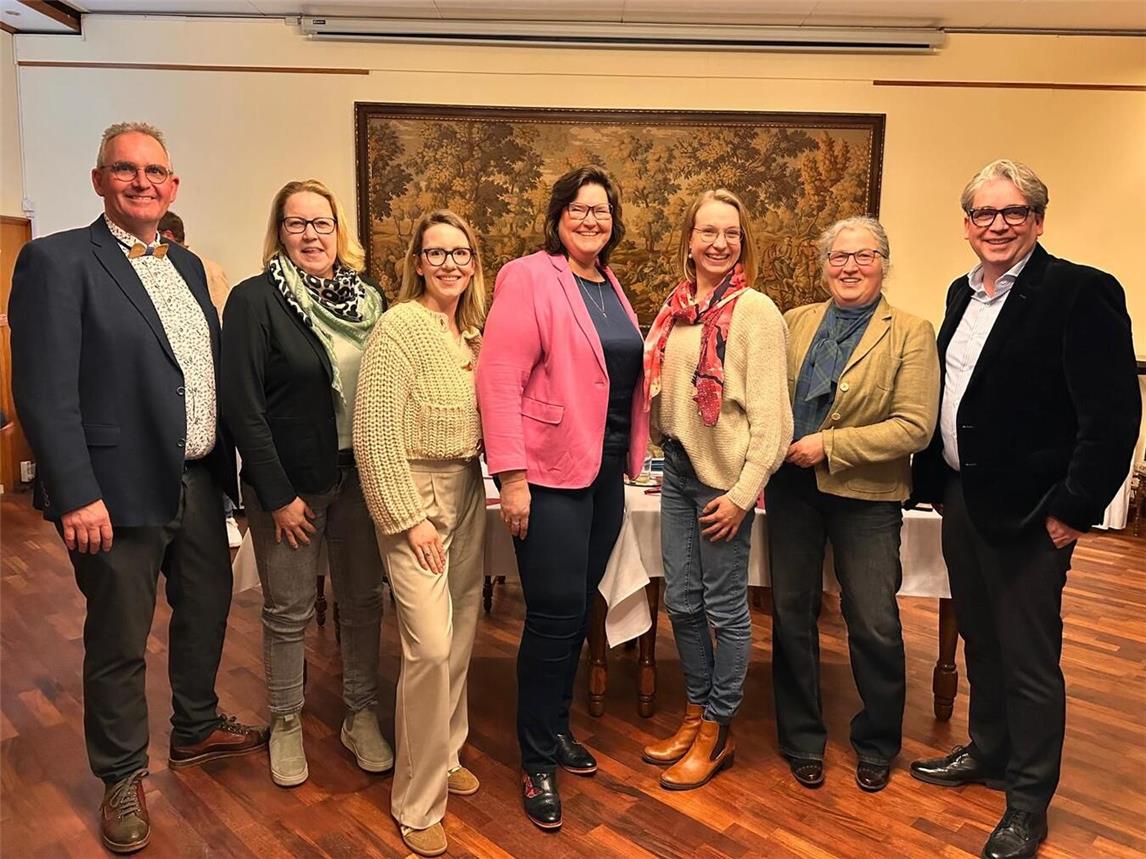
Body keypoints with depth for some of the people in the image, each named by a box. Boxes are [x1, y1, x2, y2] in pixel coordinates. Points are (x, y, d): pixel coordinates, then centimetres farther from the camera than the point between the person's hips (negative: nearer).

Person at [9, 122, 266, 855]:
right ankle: (123, 777, 32)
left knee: (207, 609, 20)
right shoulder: (58, 261, -10)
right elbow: (44, 392, -16)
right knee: (119, 642, 10)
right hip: (122, 490, -6)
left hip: (200, 481, 7)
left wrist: (223, 463, 10)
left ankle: (196, 729, 44)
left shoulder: (188, 265, 11)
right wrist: (77, 495, -20)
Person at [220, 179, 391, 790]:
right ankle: (285, 724, 30)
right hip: (289, 481, -4)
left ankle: (360, 716, 30)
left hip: (361, 476, 4)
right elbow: (242, 405, -12)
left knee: (362, 600, 12)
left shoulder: (367, 298, 5)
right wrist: (278, 495, -14)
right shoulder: (255, 299, -9)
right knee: (288, 610, 9)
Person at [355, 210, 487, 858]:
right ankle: (419, 801, 11)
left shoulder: (474, 330, 9)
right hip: (415, 494, -7)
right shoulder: (399, 327, -13)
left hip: (468, 493, 7)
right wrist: (410, 519, -16)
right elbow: (374, 436, -17)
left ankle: (446, 754, 35)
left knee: (461, 638, 14)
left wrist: (482, 487, 5)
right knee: (431, 646, -9)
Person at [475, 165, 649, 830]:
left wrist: (632, 456, 11)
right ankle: (537, 762, 18)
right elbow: (499, 378, -17)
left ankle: (558, 727, 35)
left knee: (579, 609, 15)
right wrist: (512, 476, -20)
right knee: (555, 615, -1)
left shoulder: (612, 288, 14)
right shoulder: (529, 278, -9)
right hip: (550, 473, -7)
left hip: (606, 473, 7)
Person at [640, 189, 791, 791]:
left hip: (723, 477, -6)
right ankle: (696, 714, 33)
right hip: (679, 469, 6)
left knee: (724, 606, 7)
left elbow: (769, 413, -14)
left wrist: (743, 493, -16)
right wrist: (665, 446, 5)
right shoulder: (677, 308, 8)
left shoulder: (755, 311, -10)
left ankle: (719, 729, 25)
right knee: (682, 602, 14)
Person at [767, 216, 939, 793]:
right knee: (791, 615, 12)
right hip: (792, 488, 4)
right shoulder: (796, 322, 7)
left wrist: (829, 445, -16)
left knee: (874, 626, 5)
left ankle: (876, 745, 31)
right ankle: (802, 739, 31)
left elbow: (914, 427, -13)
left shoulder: (910, 334, -5)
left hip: (865, 497, -3)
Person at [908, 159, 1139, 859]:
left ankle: (1029, 803, 25)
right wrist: (934, 481, 11)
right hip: (962, 500, 7)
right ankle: (987, 752, 41)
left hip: (1028, 512, -7)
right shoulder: (963, 293, 10)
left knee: (1030, 661, 7)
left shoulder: (1081, 292, -13)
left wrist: (1073, 509, -17)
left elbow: (1114, 414, -17)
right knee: (981, 641, 21)